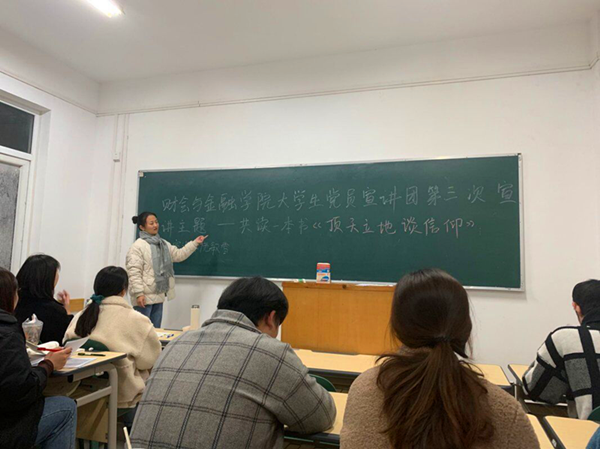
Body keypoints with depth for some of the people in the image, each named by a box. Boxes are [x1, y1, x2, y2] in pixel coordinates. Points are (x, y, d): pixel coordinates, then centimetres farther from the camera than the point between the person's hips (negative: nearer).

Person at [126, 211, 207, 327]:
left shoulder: (163, 244, 13)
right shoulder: (137, 246, -12)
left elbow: (178, 255, 17)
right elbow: (134, 272, -17)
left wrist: (195, 243, 9)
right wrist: (138, 293, -22)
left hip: (159, 295, 8)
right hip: (145, 296, -8)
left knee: (155, 330, 14)